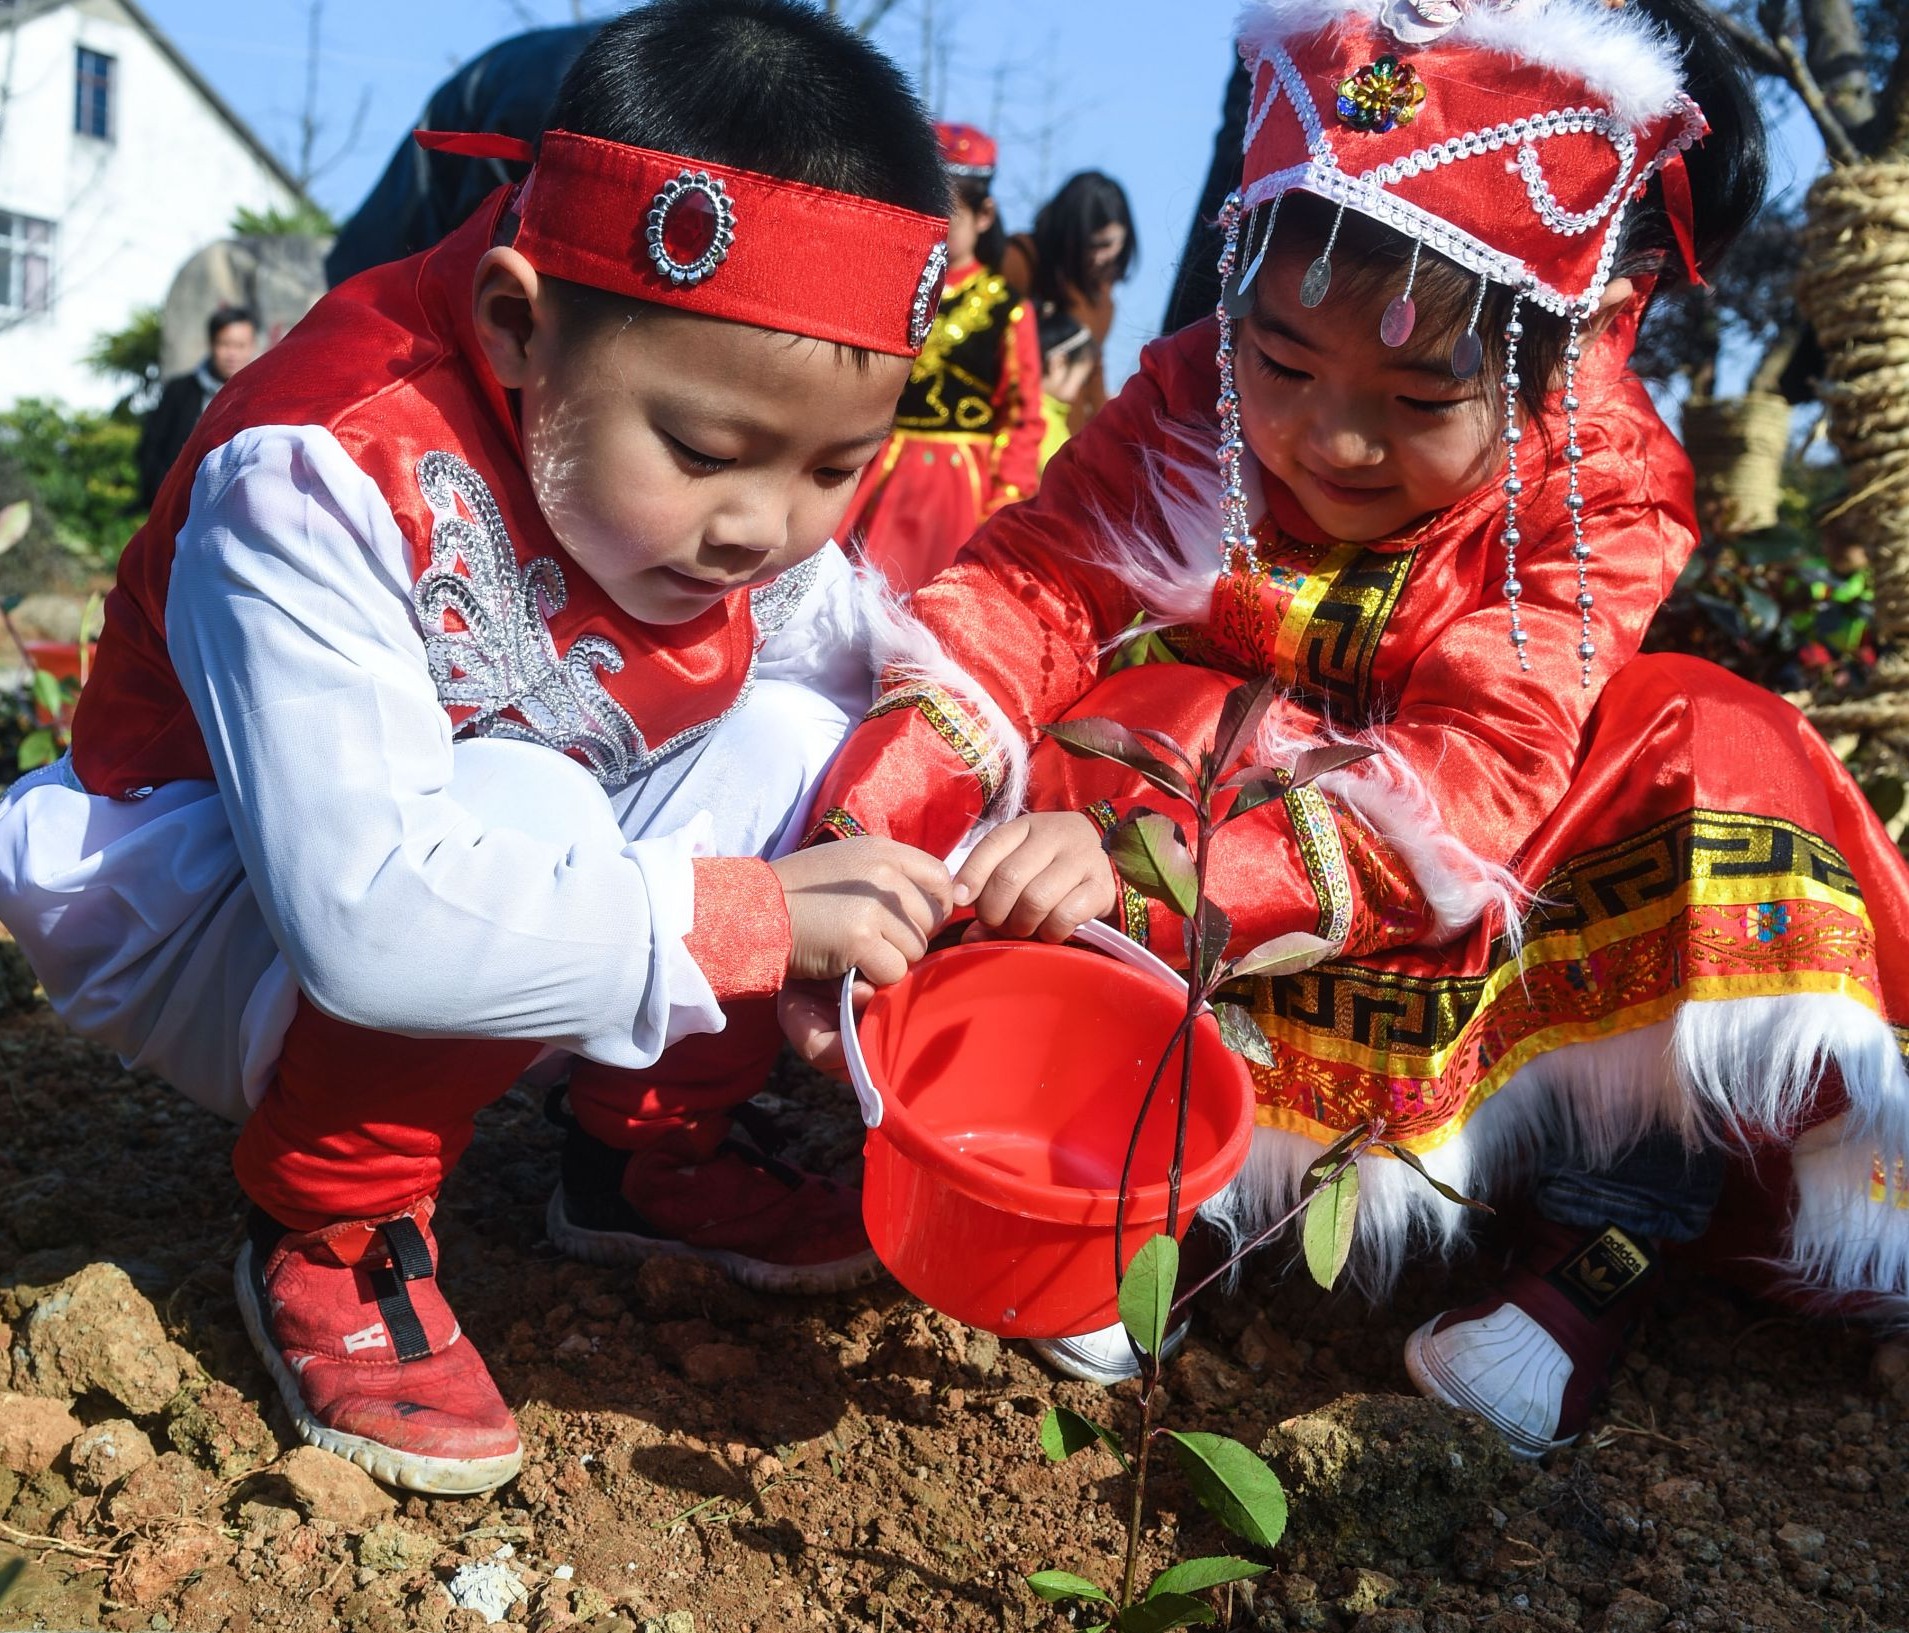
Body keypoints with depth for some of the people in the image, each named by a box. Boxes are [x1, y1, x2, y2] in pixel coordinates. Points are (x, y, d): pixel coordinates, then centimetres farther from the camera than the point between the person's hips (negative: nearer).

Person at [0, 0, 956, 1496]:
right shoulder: (319, 487, -33)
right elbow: (369, 919, -41)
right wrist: (743, 918, -40)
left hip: (518, 870, 7)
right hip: (209, 915, -6)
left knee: (790, 741, -13)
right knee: (523, 799, -36)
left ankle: (652, 1147, 5)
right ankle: (328, 1238, -11)